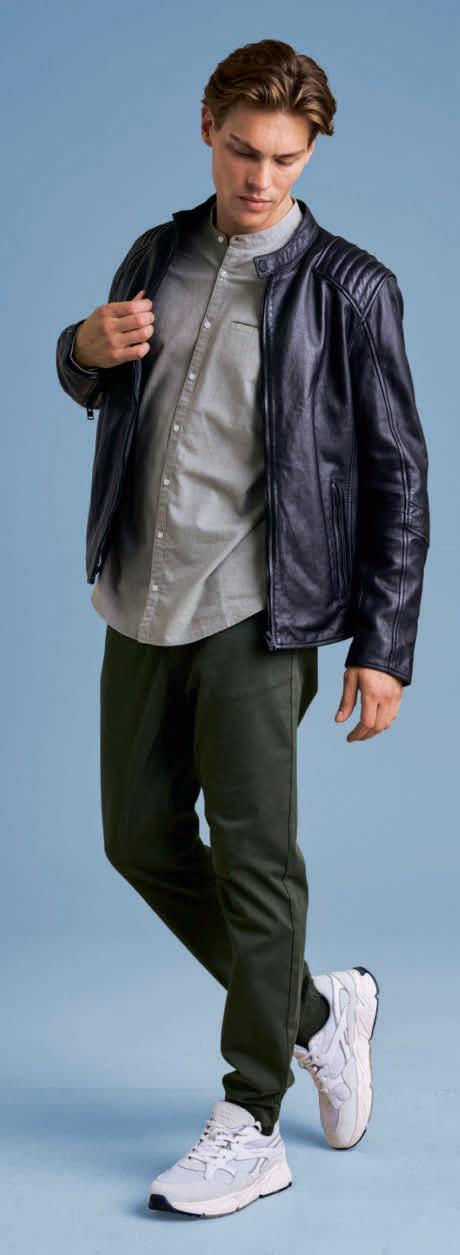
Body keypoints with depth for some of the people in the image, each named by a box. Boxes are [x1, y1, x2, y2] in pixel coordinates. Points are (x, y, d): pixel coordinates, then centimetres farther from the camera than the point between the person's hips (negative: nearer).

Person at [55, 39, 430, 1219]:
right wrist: (84, 347, 0)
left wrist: (383, 646, -8)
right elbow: (93, 390, 26)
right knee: (142, 842, 10)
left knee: (254, 857, -2)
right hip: (143, 602, 6)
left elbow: (396, 475, -4)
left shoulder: (349, 288, -5)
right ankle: (317, 1010, 29)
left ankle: (250, 1125, 12)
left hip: (255, 613, -6)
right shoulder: (157, 257, 11)